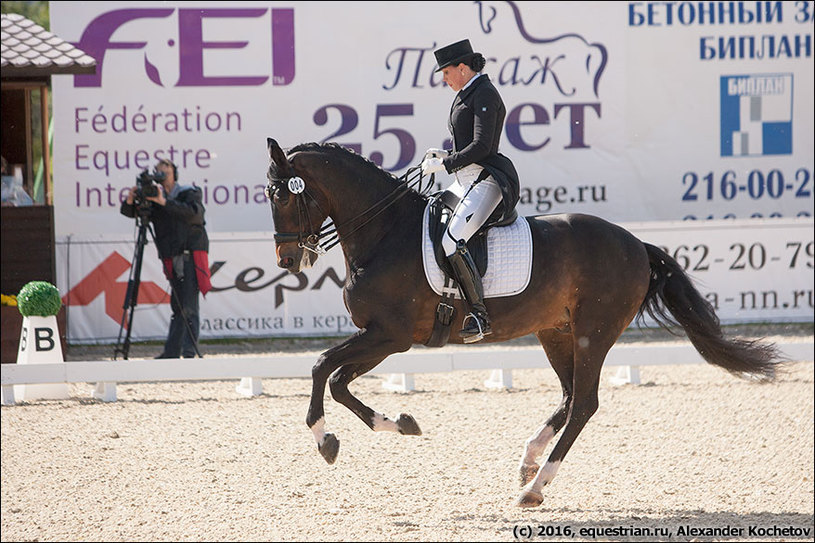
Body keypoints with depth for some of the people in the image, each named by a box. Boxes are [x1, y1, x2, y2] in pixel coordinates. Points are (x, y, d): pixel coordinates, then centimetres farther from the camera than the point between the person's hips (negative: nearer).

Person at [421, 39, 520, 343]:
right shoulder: (467, 95, 20)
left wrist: (443, 164, -14)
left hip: (487, 180, -11)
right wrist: (444, 156, 11)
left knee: (452, 242, -27)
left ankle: (480, 316, -27)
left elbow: (481, 147, -20)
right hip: (467, 181, 11)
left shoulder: (484, 95, -11)